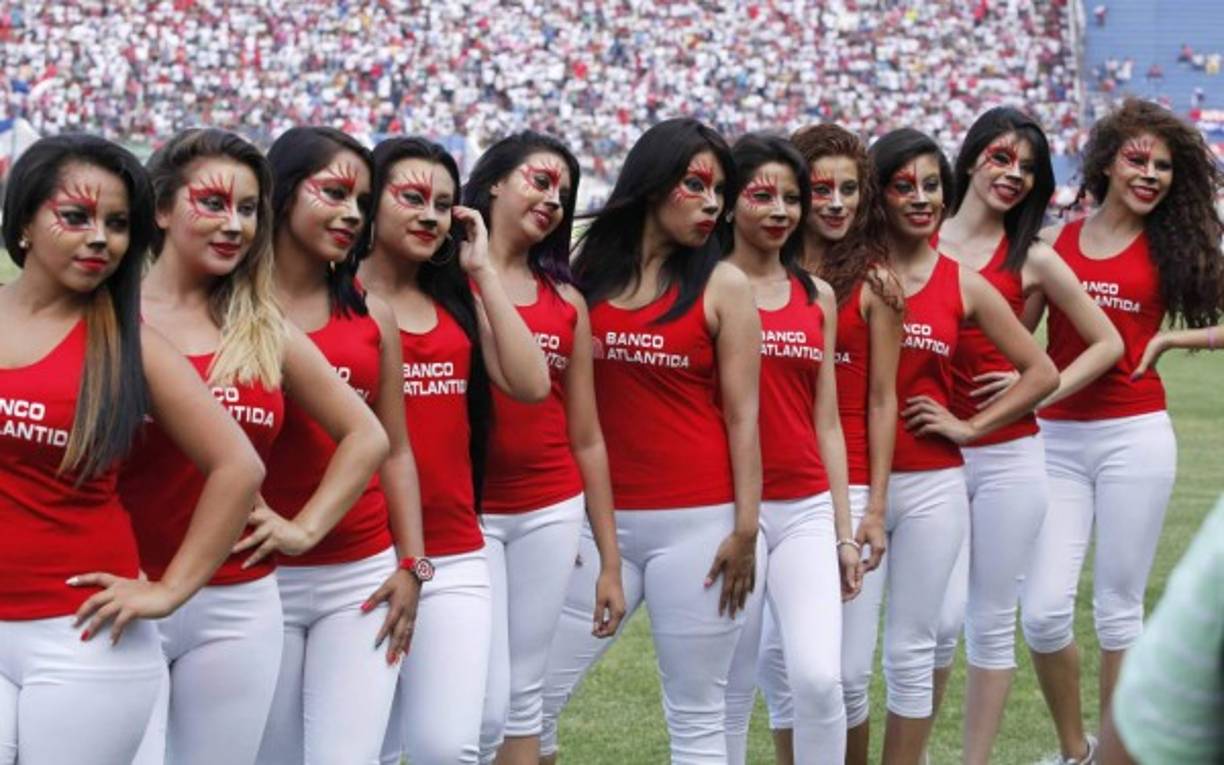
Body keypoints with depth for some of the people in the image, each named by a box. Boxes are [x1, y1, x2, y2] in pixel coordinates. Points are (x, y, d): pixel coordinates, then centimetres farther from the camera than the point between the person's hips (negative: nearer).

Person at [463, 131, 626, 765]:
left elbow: (586, 438, 13)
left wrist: (611, 561, 12)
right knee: (484, 704, -9)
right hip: (467, 512, -5)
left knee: (524, 698, 10)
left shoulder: (566, 302, 11)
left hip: (552, 513, 5)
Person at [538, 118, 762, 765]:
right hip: (600, 521, 3)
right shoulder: (587, 276, 7)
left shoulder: (723, 285, 1)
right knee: (532, 695, 2)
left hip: (696, 523, -3)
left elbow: (741, 415, -1)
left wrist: (746, 527, -8)